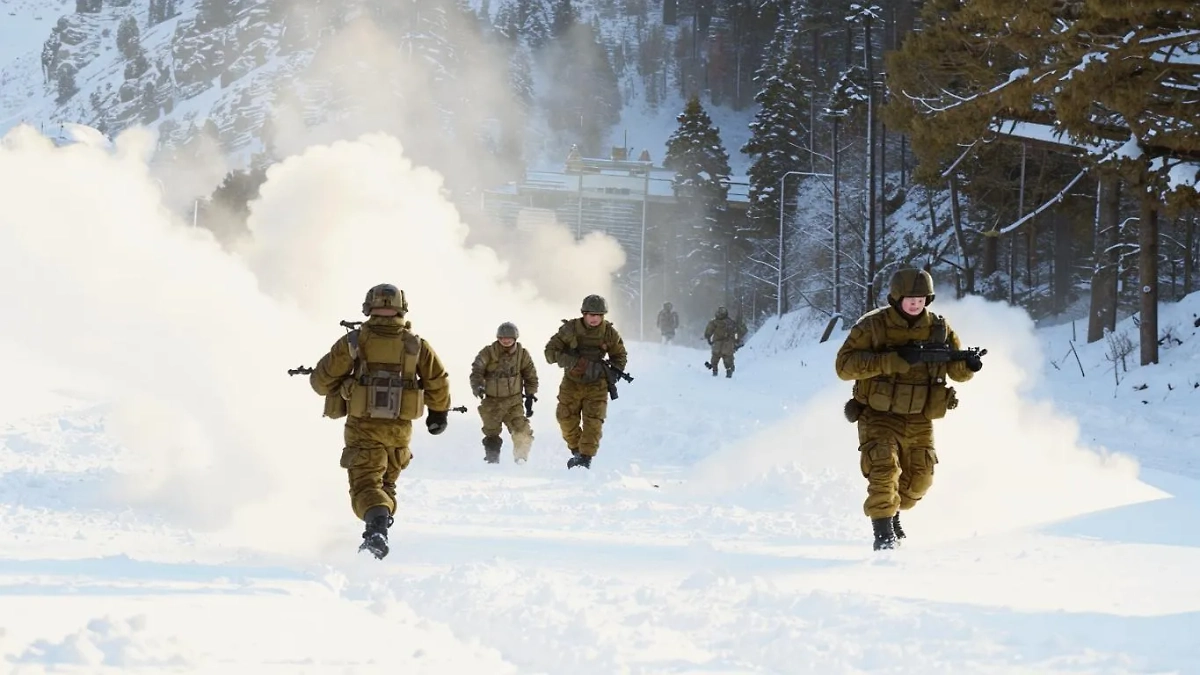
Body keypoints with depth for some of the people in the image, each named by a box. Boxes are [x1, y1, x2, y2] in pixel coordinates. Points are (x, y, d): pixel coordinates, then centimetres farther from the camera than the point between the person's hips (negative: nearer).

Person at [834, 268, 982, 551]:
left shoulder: (938, 328, 1)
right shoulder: (872, 326, -11)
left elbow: (956, 370, 5)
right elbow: (844, 365, -20)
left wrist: (968, 365, -22)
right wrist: (893, 360, -30)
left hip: (920, 420, 4)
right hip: (880, 417, -4)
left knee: (919, 479, 11)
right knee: (884, 470, -21)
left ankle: (893, 514, 39)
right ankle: (883, 533, -14)